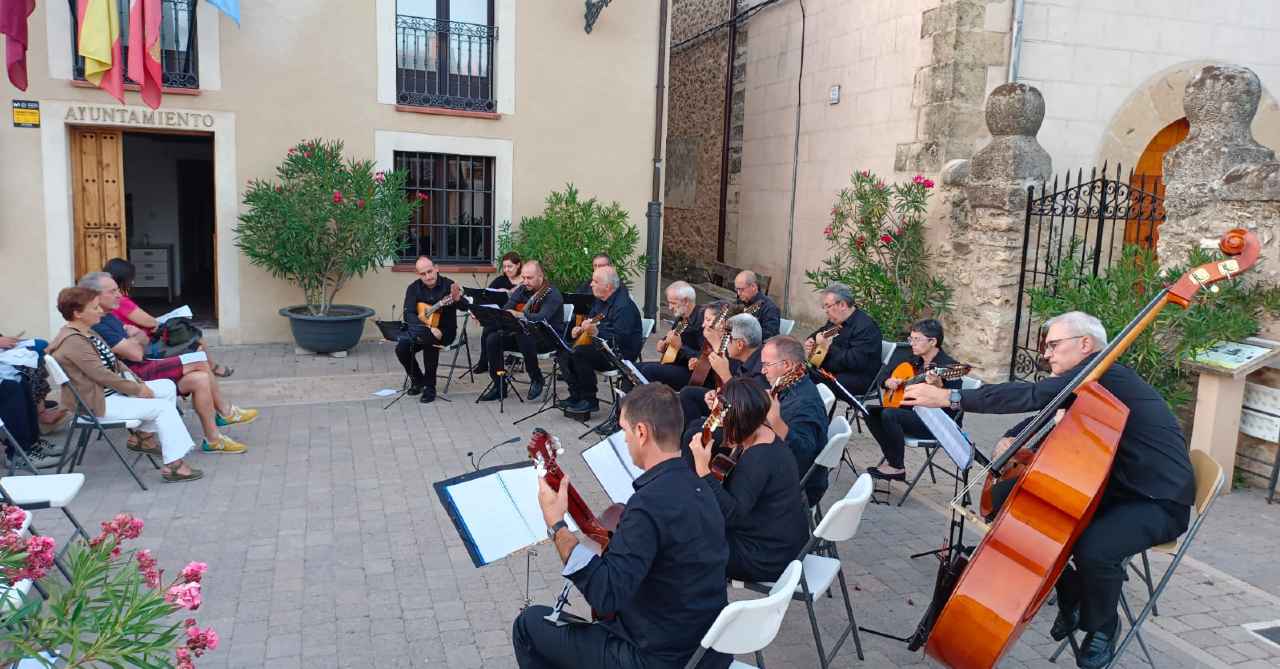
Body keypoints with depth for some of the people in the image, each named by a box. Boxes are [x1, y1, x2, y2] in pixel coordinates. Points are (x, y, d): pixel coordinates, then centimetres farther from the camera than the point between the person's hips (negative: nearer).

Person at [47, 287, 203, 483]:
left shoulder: (87, 333, 11)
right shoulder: (72, 341, -22)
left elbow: (113, 363, 16)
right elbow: (102, 375, -26)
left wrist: (138, 383, 4)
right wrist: (137, 390, -17)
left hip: (114, 388, 10)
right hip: (99, 402, -10)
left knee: (168, 386, 7)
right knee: (163, 407, -18)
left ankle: (147, 437, 13)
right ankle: (173, 465, -19)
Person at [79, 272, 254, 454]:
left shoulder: (109, 317, 17)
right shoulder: (97, 326, -17)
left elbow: (142, 341, 22)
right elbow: (135, 354, -18)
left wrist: (133, 339, -2)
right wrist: (137, 338, 3)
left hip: (141, 370, 10)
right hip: (133, 377, -10)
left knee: (200, 379, -6)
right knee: (199, 363, -16)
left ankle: (213, 440, 1)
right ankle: (225, 412, 1)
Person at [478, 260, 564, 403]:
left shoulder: (552, 294, -15)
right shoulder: (522, 290, 8)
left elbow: (542, 318, -31)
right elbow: (506, 309, 4)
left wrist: (519, 315, -44)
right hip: (523, 333, 7)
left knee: (524, 336, -38)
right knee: (492, 339, -12)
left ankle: (537, 379, -17)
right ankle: (499, 386, -6)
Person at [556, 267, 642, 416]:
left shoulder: (624, 306, -21)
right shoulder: (600, 301, 10)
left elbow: (620, 340, -29)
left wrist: (596, 332, -38)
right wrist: (579, 329, 6)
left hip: (621, 354, -10)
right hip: (600, 346, 10)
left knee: (579, 353, -28)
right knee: (564, 351, -1)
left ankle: (590, 401, -15)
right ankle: (576, 395, 3)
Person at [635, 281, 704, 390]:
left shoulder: (701, 319, -19)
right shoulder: (680, 318, 10)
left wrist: (680, 346, -28)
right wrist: (663, 343, 9)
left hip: (690, 372, -10)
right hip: (673, 364, 10)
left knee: (649, 370, -25)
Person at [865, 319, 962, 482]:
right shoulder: (915, 361, 10)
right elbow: (884, 378, 21)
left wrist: (938, 386, -41)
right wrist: (888, 382, -2)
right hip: (912, 411, 9)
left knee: (889, 415, -28)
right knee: (871, 411, -3)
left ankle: (897, 468, -13)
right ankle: (892, 460, -2)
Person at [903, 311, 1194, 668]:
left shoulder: (1105, 374, -21)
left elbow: (1033, 396, -34)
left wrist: (952, 397, -39)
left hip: (1160, 501, -9)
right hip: (1114, 489, 9)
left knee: (1094, 549, -34)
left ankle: (1102, 628, -2)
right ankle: (1073, 597, 15)